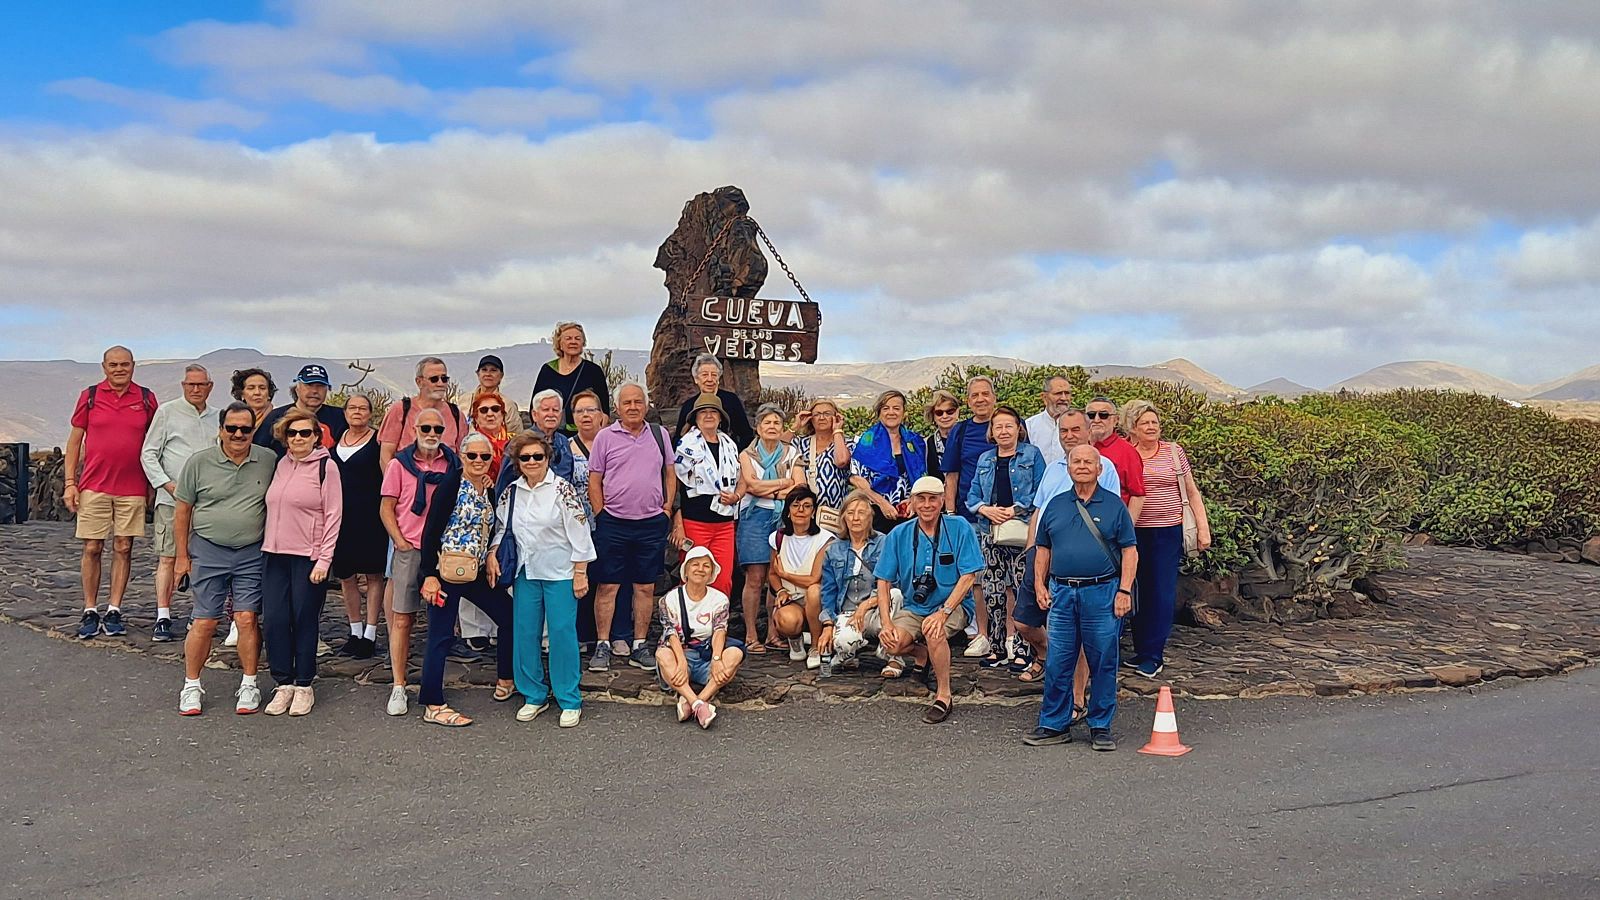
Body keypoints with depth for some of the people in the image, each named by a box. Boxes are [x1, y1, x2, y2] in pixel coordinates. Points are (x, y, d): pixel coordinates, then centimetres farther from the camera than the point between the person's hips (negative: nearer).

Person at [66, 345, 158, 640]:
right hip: (94, 486, 0)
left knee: (123, 549, 3)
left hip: (132, 488, 0)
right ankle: (90, 612, 10)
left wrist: (153, 483, 7)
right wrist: (70, 482, 1)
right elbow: (75, 440, 7)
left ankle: (114, 611, 10)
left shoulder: (146, 399, 5)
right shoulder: (89, 395, 4)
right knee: (92, 548, 2)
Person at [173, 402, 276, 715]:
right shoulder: (199, 462, -2)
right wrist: (182, 556, 5)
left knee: (247, 619, -2)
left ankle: (249, 685, 11)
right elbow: (182, 510, 5)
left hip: (252, 553, 1)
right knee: (204, 623, 1)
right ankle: (191, 686, 16)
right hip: (208, 551, 0)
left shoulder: (269, 461, 1)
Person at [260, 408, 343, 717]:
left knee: (304, 620, 1)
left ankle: (304, 686, 13)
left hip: (308, 556, -5)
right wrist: (266, 546, 12)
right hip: (274, 553, 5)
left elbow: (333, 515, -7)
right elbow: (272, 509, 19)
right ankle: (283, 684, 14)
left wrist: (323, 560, -11)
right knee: (274, 619, 2)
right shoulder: (281, 464, 11)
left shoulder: (326, 467, -5)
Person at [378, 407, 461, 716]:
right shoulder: (400, 464, 2)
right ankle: (398, 687, 3)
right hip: (410, 549, -2)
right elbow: (386, 508, 4)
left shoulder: (453, 464, 6)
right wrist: (400, 541, -6)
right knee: (401, 619, -2)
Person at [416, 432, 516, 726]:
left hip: (477, 573, 8)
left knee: (511, 619, 12)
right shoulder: (451, 485, -12)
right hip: (446, 573, -8)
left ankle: (505, 682, 30)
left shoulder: (489, 490, 9)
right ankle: (432, 706, 6)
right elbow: (430, 532, -15)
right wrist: (429, 575, -18)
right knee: (441, 636, -2)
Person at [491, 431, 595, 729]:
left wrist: (580, 573, -11)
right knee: (524, 633, 6)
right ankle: (534, 696, 20)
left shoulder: (562, 489, -8)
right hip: (525, 573, 5)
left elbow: (579, 534, -9)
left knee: (562, 633, -5)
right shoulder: (511, 492, 7)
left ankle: (570, 701, 5)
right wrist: (492, 553, 2)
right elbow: (500, 528, 19)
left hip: (559, 573, -5)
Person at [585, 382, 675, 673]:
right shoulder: (605, 437, 1)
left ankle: (639, 646, 16)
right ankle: (602, 646, 9)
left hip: (652, 523, 2)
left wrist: (667, 507, 6)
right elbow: (594, 480, 3)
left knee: (646, 587, 7)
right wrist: (600, 515, -3)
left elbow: (670, 473, 15)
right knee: (607, 586, 0)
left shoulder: (660, 434, 9)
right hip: (613, 523, -2)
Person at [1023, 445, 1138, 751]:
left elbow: (1129, 551, 1)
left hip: (1102, 592, -3)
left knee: (1102, 664, 3)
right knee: (1057, 664, 4)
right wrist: (1039, 584, 5)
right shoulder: (1055, 505, 12)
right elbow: (1044, 549, 16)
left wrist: (1124, 591, -8)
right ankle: (1054, 725, 14)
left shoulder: (1114, 505, 3)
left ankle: (1100, 727, 13)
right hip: (1061, 592, 3)